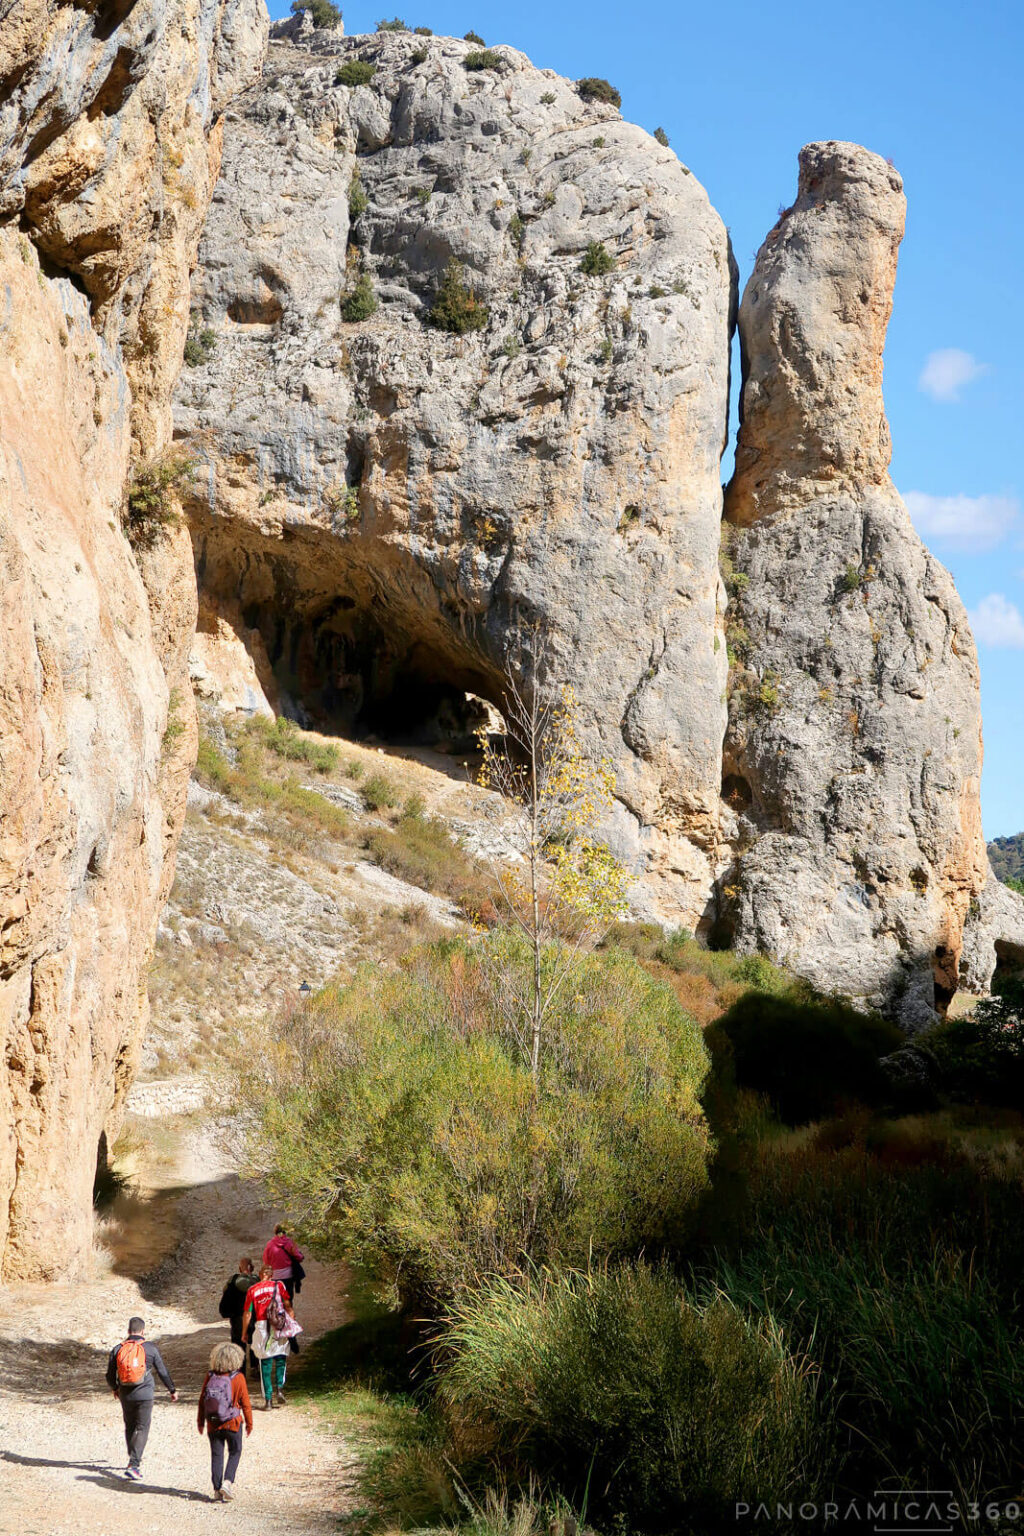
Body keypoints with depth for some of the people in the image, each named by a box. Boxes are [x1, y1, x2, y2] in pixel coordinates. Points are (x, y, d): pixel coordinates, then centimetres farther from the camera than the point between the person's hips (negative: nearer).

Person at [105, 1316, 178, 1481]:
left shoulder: (117, 1349, 0)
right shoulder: (150, 1349, -6)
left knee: (129, 1427, 20)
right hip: (144, 1394, -3)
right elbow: (163, 1372, 1)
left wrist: (114, 1389, 28)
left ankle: (133, 1460, 29)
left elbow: (110, 1375, 7)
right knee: (142, 1429, 0)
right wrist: (172, 1390, 15)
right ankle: (133, 1464, -12)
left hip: (125, 1395, 3)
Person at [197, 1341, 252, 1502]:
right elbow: (245, 1403, -7)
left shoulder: (210, 1376, -5)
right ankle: (227, 1482, -2)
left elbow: (202, 1400, 1)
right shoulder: (238, 1378, -12)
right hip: (232, 1423, -2)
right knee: (235, 1453, 14)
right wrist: (249, 1423, 4)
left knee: (216, 1455, 10)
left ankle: (217, 1489, 8)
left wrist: (200, 1421, 12)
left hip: (213, 1423, 2)